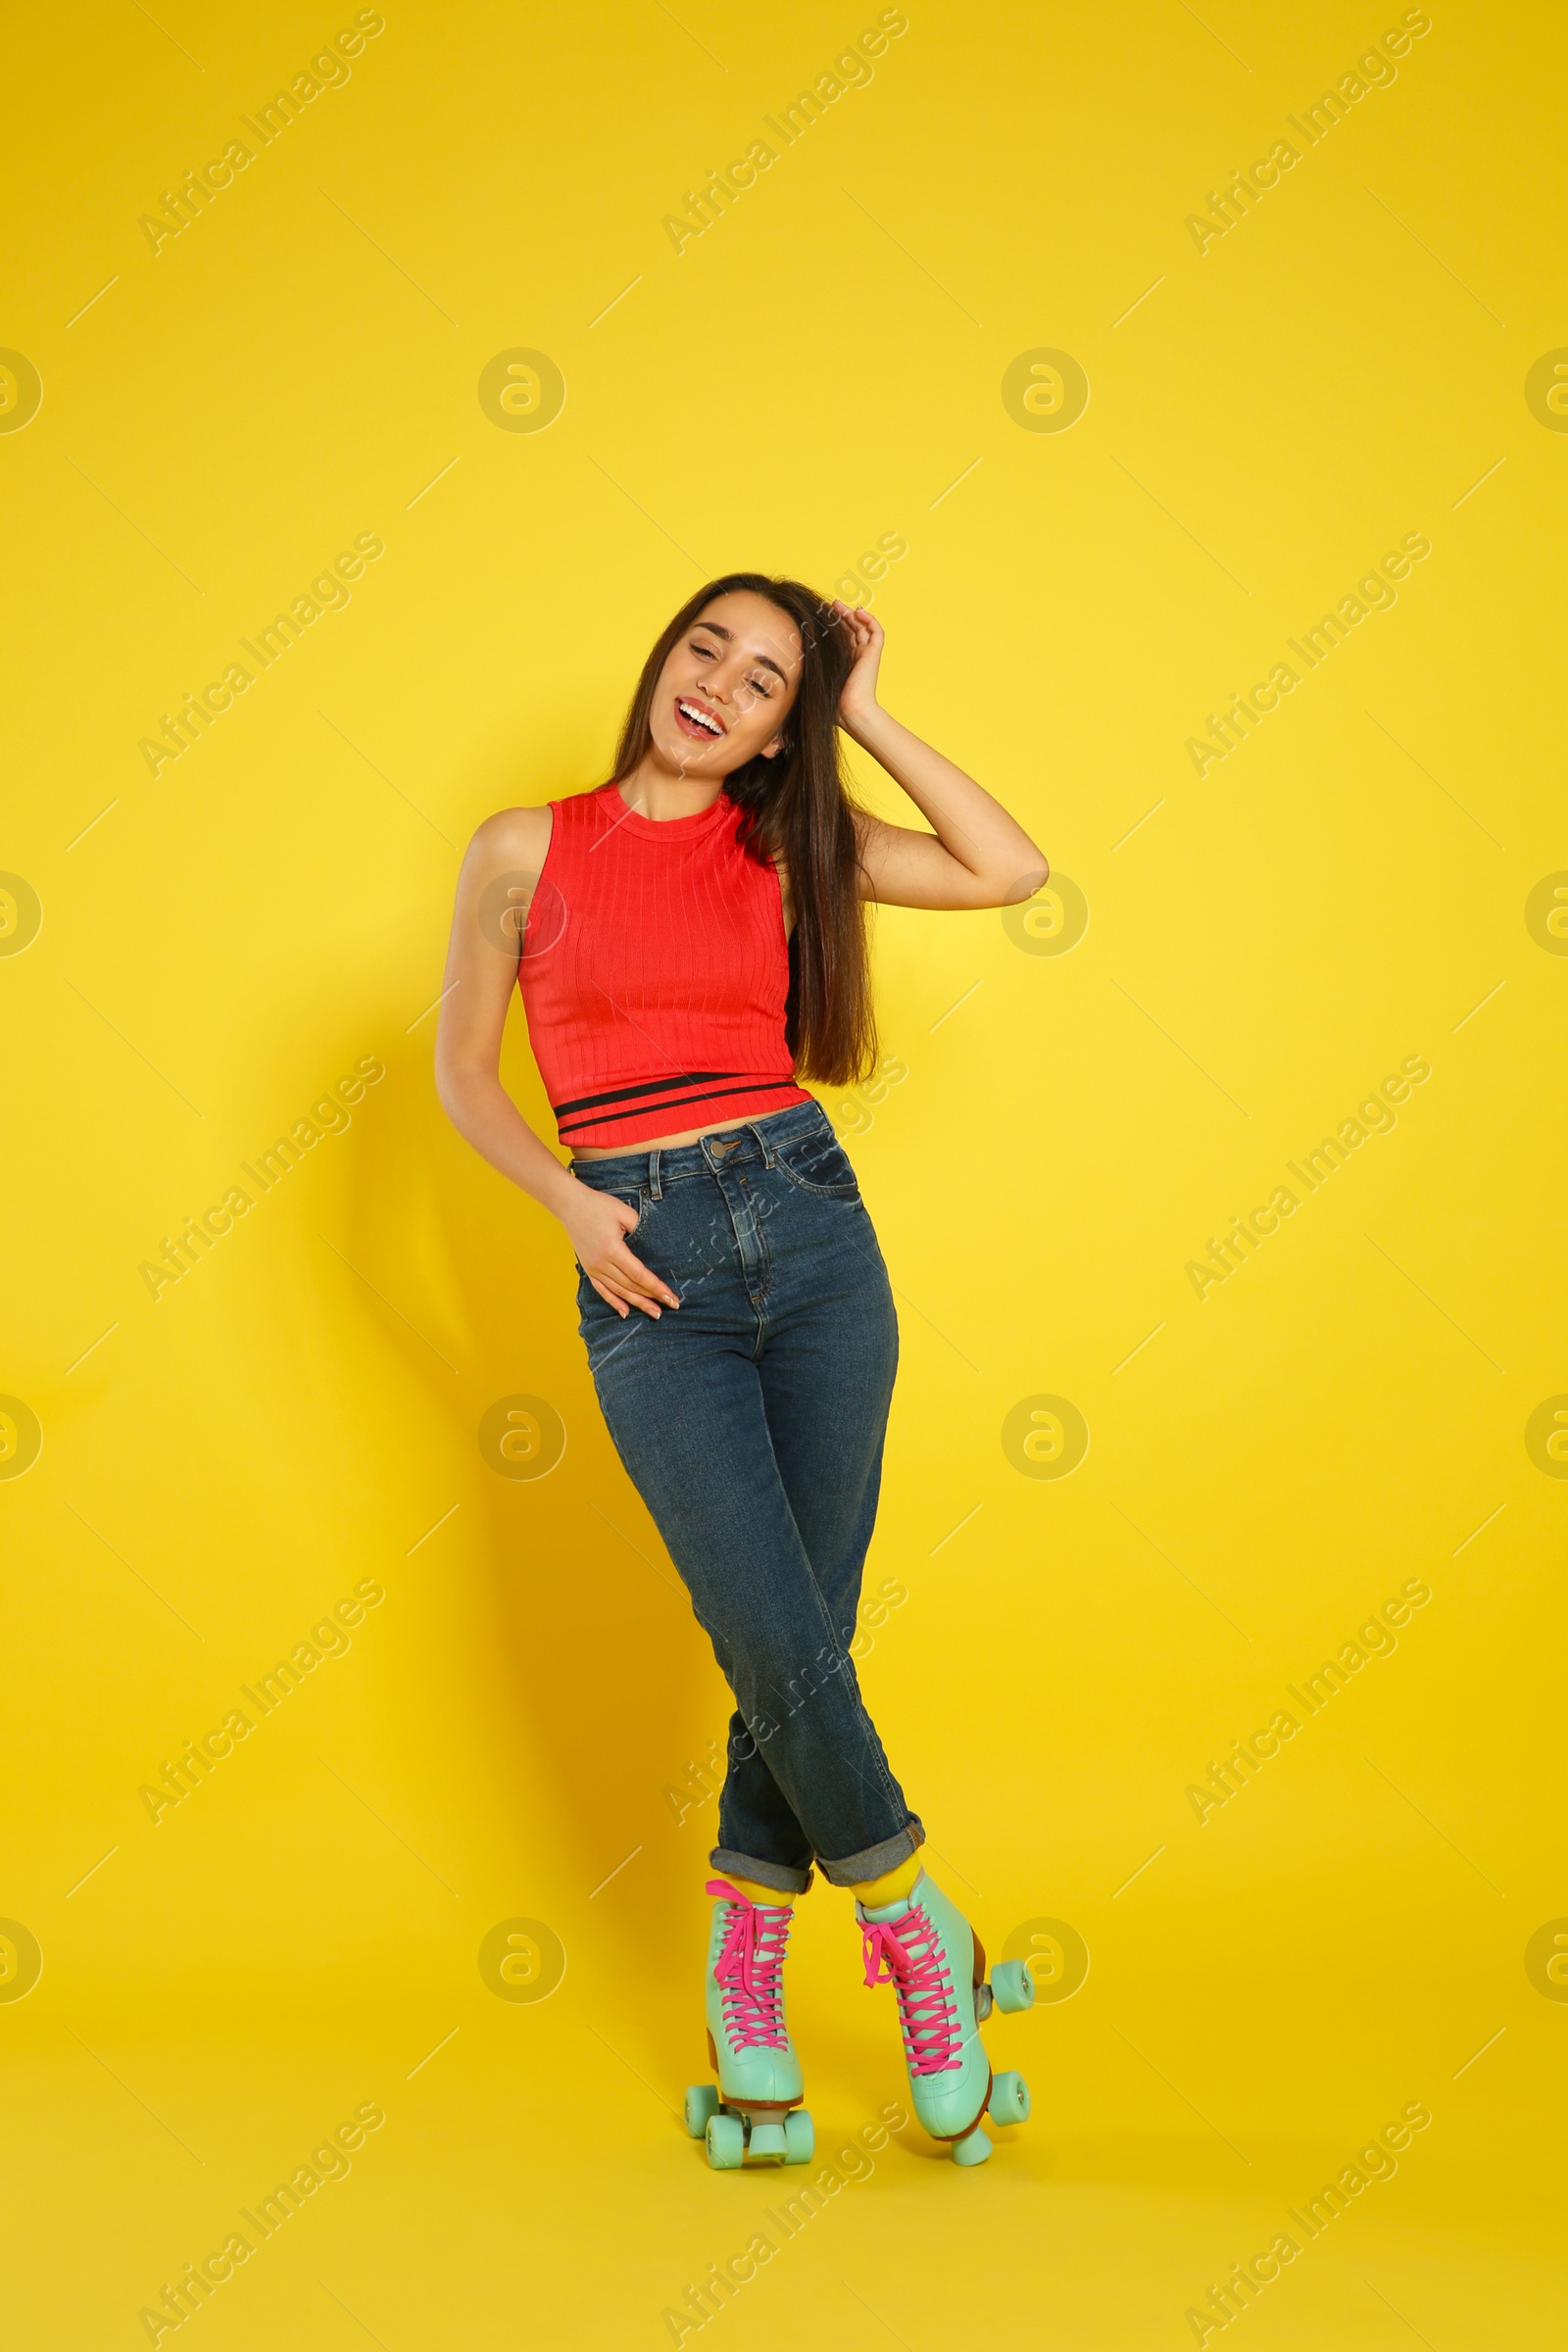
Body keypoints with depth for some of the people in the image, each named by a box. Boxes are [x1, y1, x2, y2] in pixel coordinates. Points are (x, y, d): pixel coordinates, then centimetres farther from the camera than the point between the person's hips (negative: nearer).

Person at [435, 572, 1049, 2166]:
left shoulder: (786, 843, 9)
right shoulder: (527, 849, 5)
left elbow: (1012, 871, -1)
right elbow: (463, 1069, 11)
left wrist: (869, 718, 3)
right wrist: (568, 1201, -3)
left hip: (811, 1229, 2)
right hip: (647, 1270, -2)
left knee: (794, 1643, 2)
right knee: (782, 1643, -8)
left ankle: (742, 1998, 17)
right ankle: (921, 1938, 15)